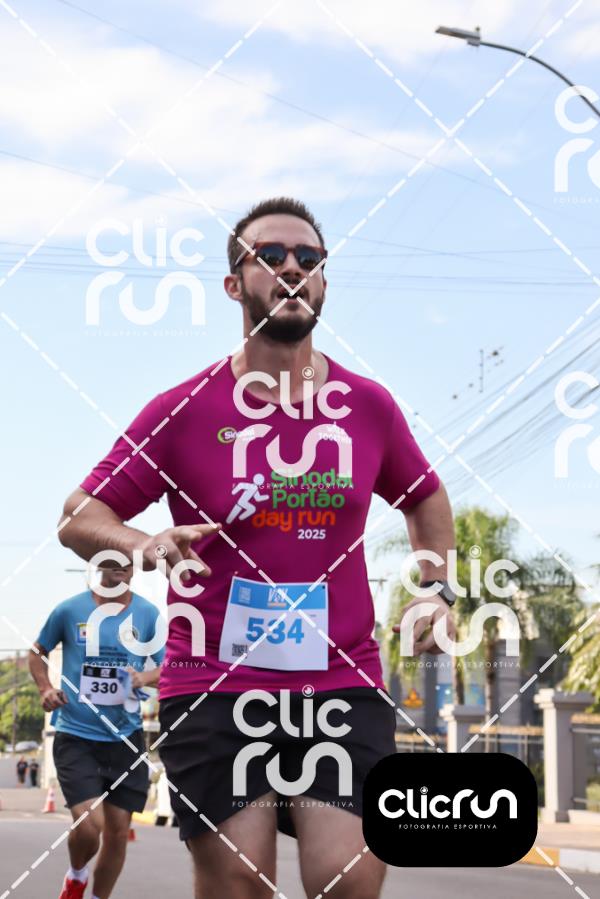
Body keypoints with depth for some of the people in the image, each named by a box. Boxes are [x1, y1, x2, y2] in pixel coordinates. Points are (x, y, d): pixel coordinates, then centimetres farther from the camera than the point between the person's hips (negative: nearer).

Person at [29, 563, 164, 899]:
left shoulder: (148, 614, 1)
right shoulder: (70, 610, -2)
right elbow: (37, 653, 13)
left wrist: (144, 677, -13)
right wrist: (46, 689, -4)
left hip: (125, 736, 2)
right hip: (76, 734, -2)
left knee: (118, 830, 4)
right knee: (89, 824, -16)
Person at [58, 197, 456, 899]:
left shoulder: (369, 406, 8)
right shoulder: (184, 410, 0)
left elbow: (425, 499, 27)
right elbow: (78, 518, 2)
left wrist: (436, 587, 13)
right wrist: (145, 546, -18)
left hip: (344, 685, 2)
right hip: (214, 690, -1)